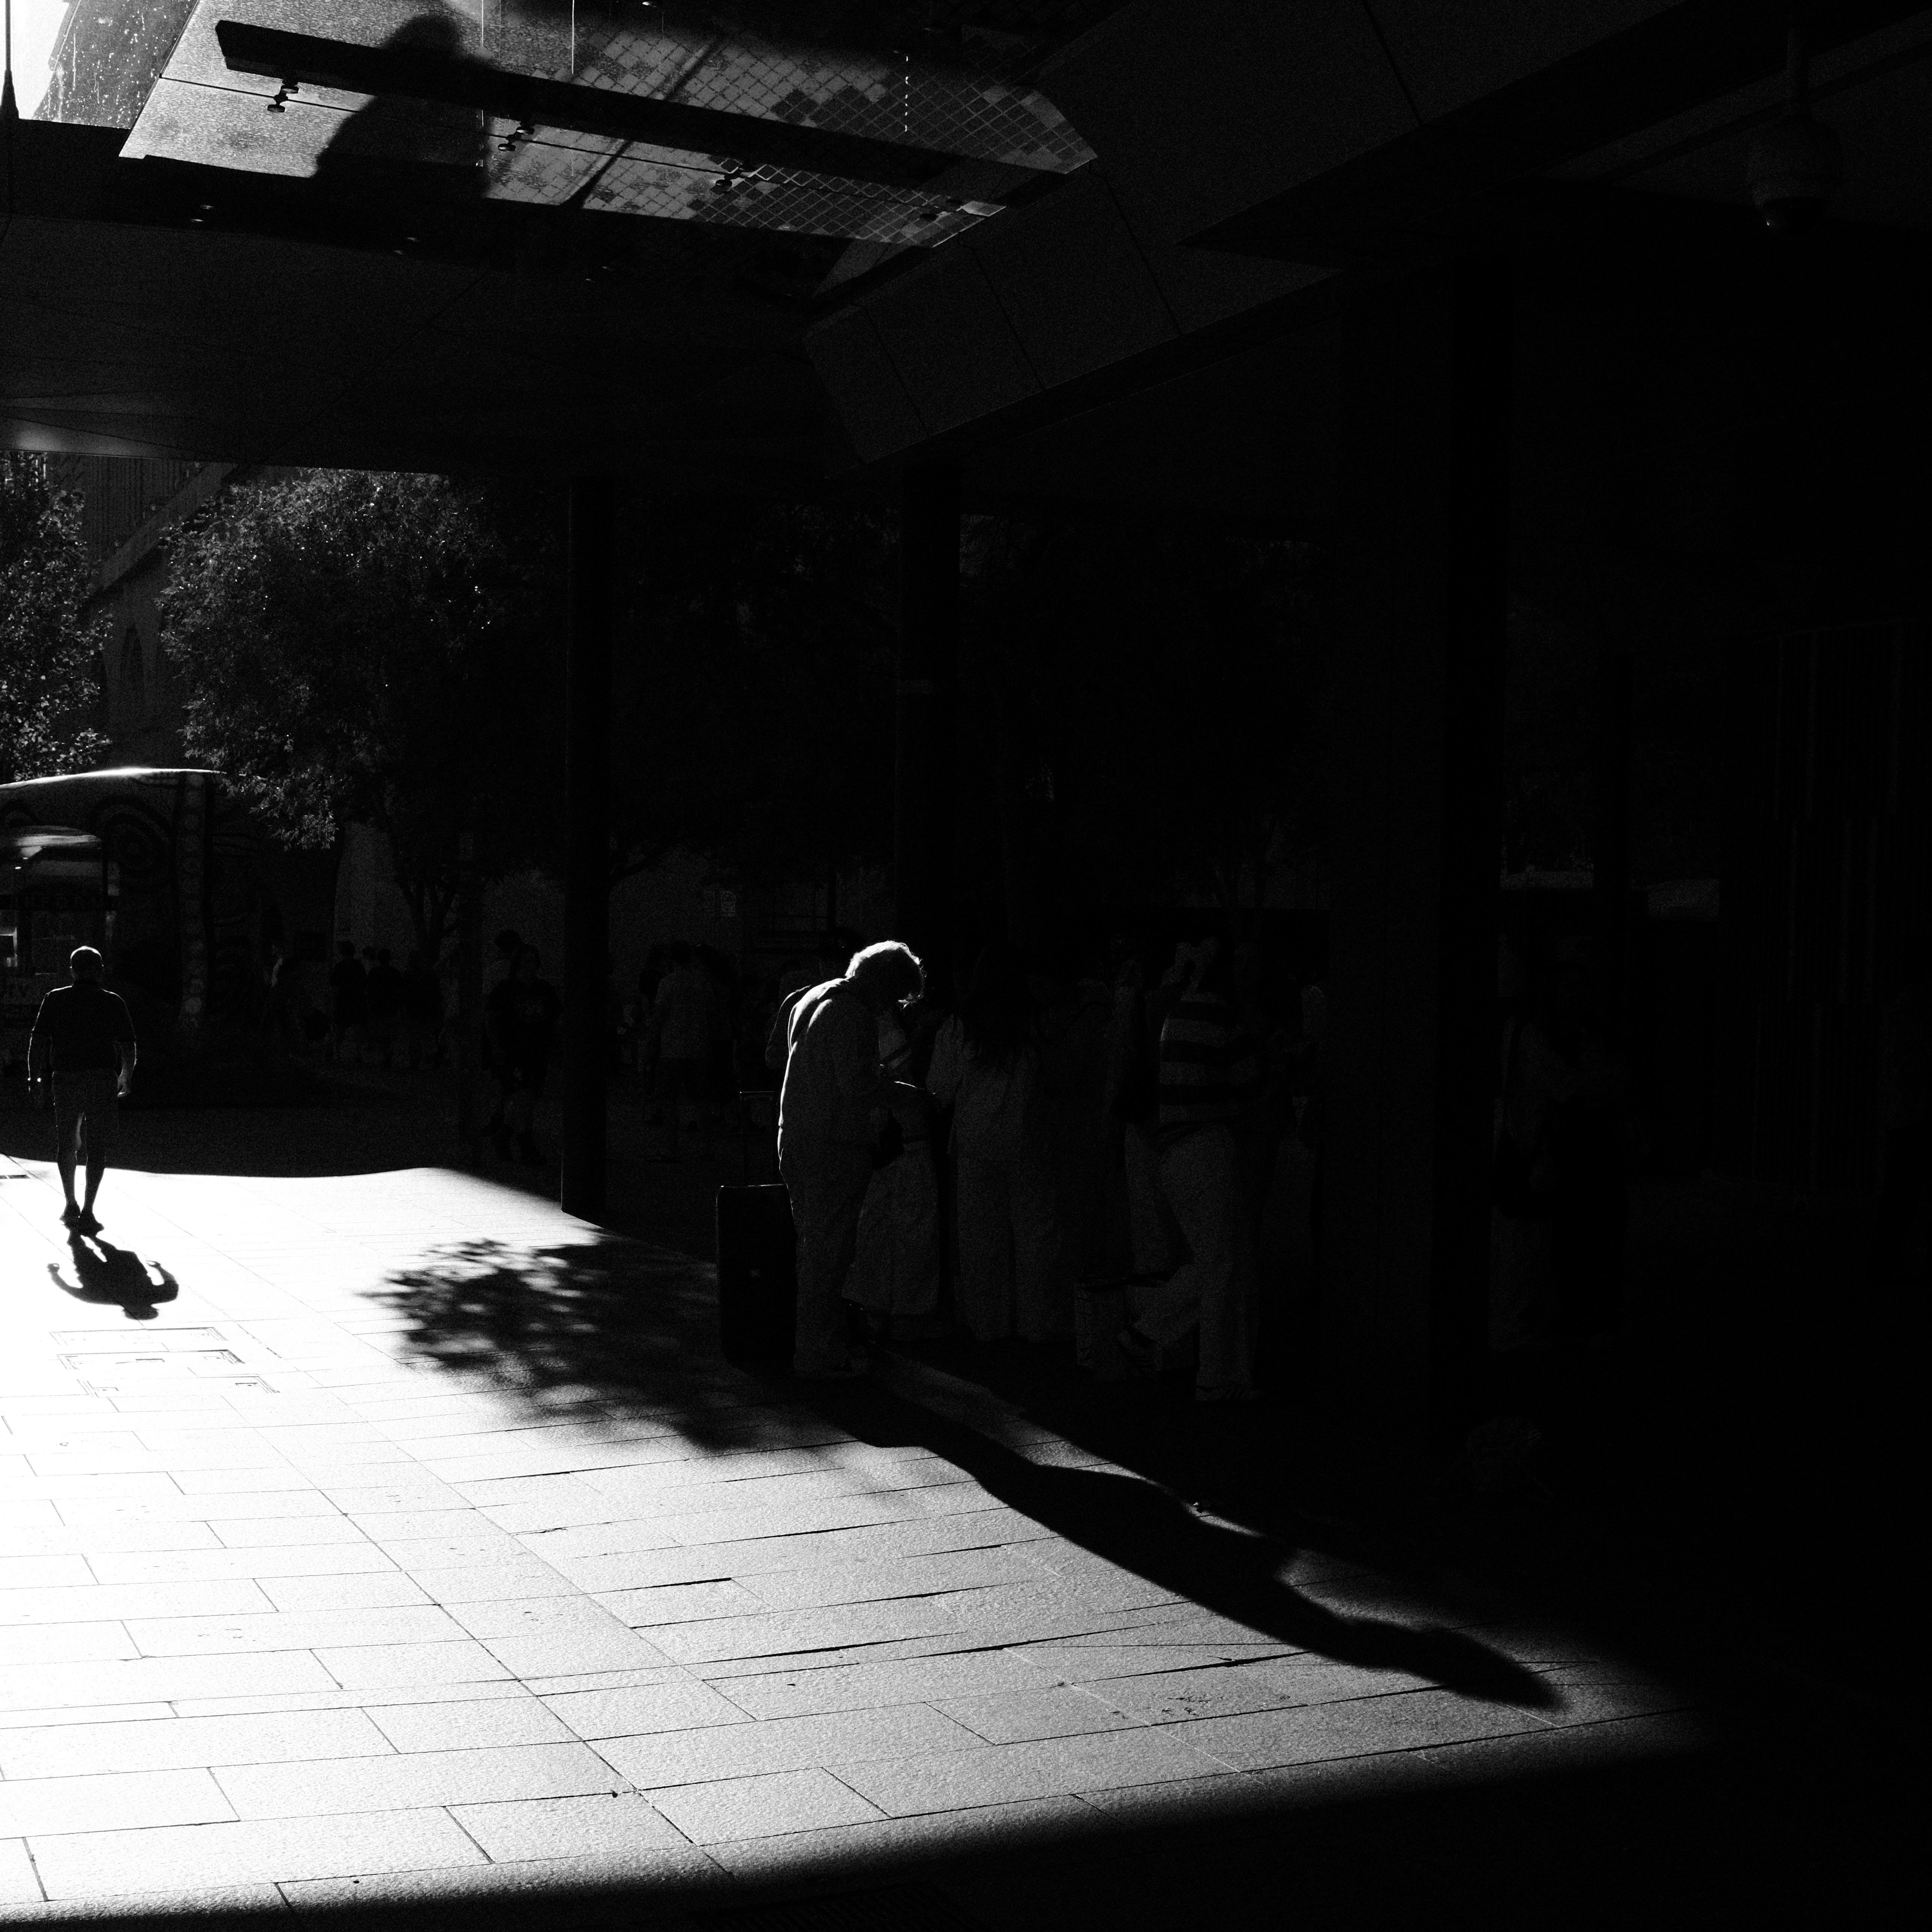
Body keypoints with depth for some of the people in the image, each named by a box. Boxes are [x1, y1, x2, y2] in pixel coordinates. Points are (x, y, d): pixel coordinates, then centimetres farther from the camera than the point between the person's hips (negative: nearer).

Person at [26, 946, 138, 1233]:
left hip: (67, 1080, 1)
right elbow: (128, 1048, 0)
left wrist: (36, 1079, 6)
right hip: (103, 1080, -1)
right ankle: (87, 1212, -3)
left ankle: (71, 1204, 22)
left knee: (66, 1145, 18)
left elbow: (38, 1042, -2)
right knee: (97, 1149, 3)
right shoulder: (114, 1003, 2)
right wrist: (124, 1081, 13)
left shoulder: (56, 1000, 3)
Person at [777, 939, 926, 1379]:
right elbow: (858, 1086, -23)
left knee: (813, 1247, 17)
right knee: (830, 1251, -3)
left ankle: (818, 1345, 25)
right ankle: (819, 1355, 2)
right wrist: (907, 1096, -9)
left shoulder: (810, 999, 15)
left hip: (797, 1140, 10)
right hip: (836, 1148, -10)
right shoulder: (852, 1016, -17)